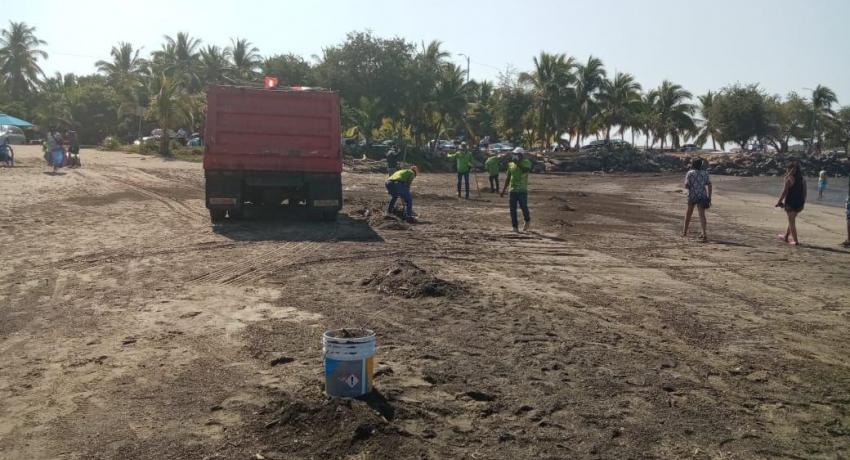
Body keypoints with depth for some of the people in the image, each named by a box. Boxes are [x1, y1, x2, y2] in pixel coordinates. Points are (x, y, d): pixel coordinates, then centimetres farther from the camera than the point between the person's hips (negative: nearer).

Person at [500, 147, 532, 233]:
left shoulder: (526, 162, -1)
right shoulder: (511, 164, 11)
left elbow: (525, 170, -23)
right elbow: (508, 178, 17)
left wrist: (518, 163, -22)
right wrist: (503, 190, 15)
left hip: (522, 190, -4)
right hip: (512, 190, 4)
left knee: (524, 206, -5)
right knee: (512, 209, 0)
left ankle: (527, 221, 23)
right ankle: (515, 227, 8)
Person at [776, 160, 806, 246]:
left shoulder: (789, 178, -13)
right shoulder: (802, 178, 6)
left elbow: (785, 191, -15)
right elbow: (804, 191, 9)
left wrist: (779, 201, -6)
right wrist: (803, 202, 18)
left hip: (791, 203, -7)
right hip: (800, 203, 7)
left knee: (791, 221, 3)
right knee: (791, 220, 22)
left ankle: (795, 241, 3)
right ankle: (786, 237, 34)